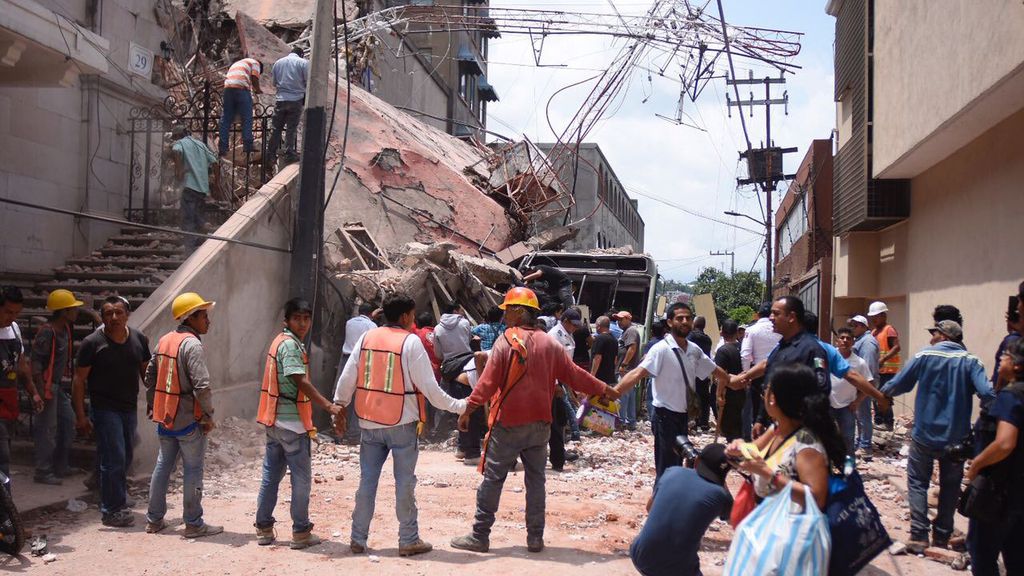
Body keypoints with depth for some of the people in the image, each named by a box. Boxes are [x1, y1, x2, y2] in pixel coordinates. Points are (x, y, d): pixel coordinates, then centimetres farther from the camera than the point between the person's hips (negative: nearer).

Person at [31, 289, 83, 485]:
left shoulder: (65, 329, 8)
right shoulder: (47, 332, -19)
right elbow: (36, 361, -20)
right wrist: (42, 390, -24)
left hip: (60, 385, 9)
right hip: (48, 385, -9)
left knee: (68, 421, 13)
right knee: (47, 428, -3)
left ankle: (61, 466, 25)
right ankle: (43, 472, 6)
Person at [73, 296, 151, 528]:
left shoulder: (139, 340, 3)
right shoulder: (92, 343, -10)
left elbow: (146, 371, 15)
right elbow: (79, 380, -8)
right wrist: (80, 415, -12)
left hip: (130, 408, 5)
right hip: (105, 410, -5)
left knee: (125, 459, 13)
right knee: (113, 460, -8)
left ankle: (118, 503, 28)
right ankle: (112, 511, 0)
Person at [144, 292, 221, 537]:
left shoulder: (164, 340, 9)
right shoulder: (192, 345, -18)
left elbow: (150, 375, 18)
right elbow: (201, 385, -24)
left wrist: (151, 403, 27)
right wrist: (209, 416, -14)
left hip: (164, 418, 8)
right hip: (188, 419, -8)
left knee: (163, 466, 17)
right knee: (192, 470, 2)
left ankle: (154, 519, 25)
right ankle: (193, 523, 9)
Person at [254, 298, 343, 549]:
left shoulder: (281, 341, 14)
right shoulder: (290, 344, -15)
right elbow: (301, 382, -24)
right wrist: (329, 406, -28)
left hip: (275, 421, 10)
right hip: (291, 422, -10)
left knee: (271, 476, 13)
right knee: (301, 478, 0)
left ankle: (264, 529, 20)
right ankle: (301, 532, 6)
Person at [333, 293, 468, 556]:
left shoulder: (367, 338, 3)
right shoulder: (411, 342, -11)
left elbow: (347, 379, 5)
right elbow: (428, 386, -12)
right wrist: (458, 406, -3)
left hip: (369, 422, 4)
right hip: (401, 423, -4)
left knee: (367, 480, 11)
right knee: (404, 482, 5)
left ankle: (358, 538, 16)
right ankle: (408, 540, 11)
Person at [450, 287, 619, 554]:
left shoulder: (506, 341, -9)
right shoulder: (549, 343, 3)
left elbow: (488, 382, -11)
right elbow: (574, 374, 7)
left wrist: (468, 410, -5)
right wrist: (605, 389, 20)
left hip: (508, 422, -4)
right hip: (539, 423, 4)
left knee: (493, 478, 3)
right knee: (536, 479, 11)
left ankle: (480, 536, 7)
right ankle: (535, 537, 13)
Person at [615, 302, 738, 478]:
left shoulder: (694, 350, 4)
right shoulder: (661, 349, -18)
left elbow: (716, 371, 22)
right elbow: (637, 373, -30)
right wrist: (612, 394, -42)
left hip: (683, 415, 7)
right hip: (666, 416, -7)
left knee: (676, 465, 17)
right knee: (667, 470, -6)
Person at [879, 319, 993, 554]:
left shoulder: (924, 356, -8)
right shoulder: (970, 361, -6)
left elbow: (898, 385, -4)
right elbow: (987, 393, -19)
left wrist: (883, 391, 16)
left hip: (924, 434, -1)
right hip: (956, 437, 1)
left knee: (918, 483, 9)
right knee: (950, 487, 15)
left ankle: (919, 537, -1)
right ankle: (941, 538, 20)